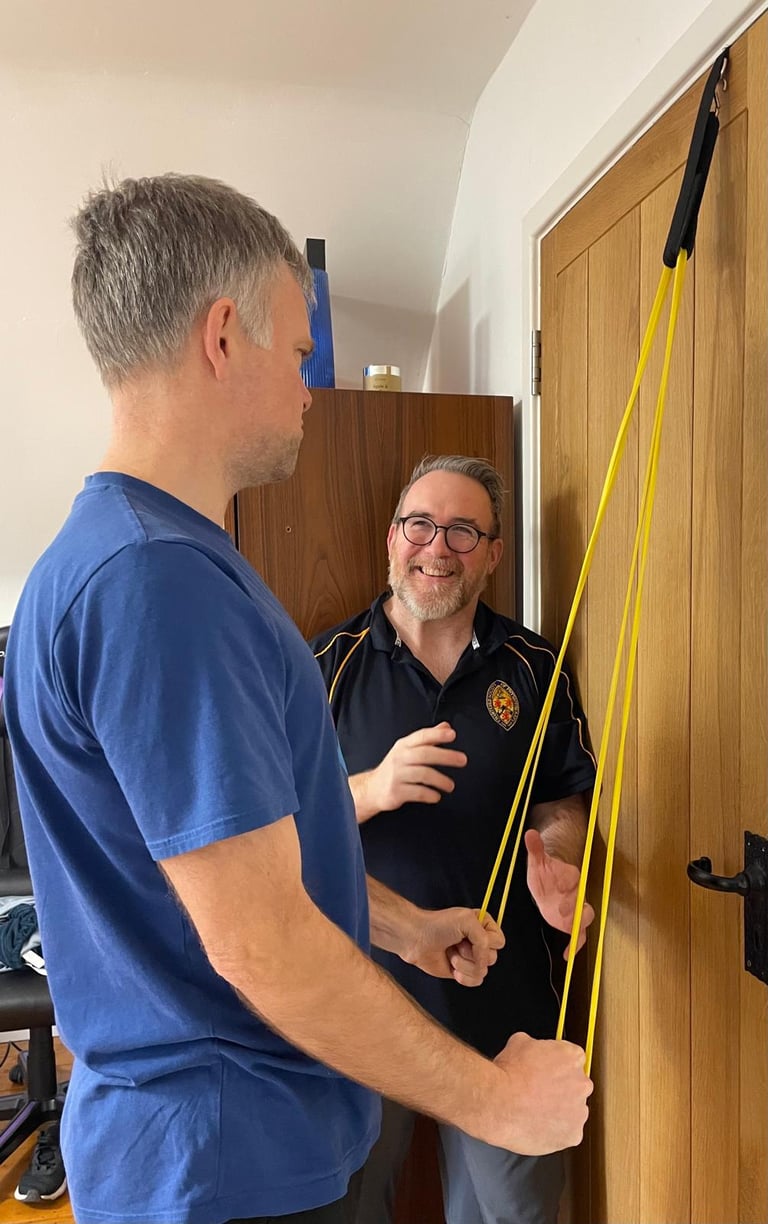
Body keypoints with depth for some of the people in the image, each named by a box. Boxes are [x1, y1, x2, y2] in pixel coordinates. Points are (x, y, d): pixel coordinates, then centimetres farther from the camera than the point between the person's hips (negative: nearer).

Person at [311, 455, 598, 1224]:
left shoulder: (532, 668, 0)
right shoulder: (331, 664, -5)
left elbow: (563, 806, 6)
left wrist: (554, 865, -16)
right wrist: (372, 790, -25)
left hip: (504, 993, 1)